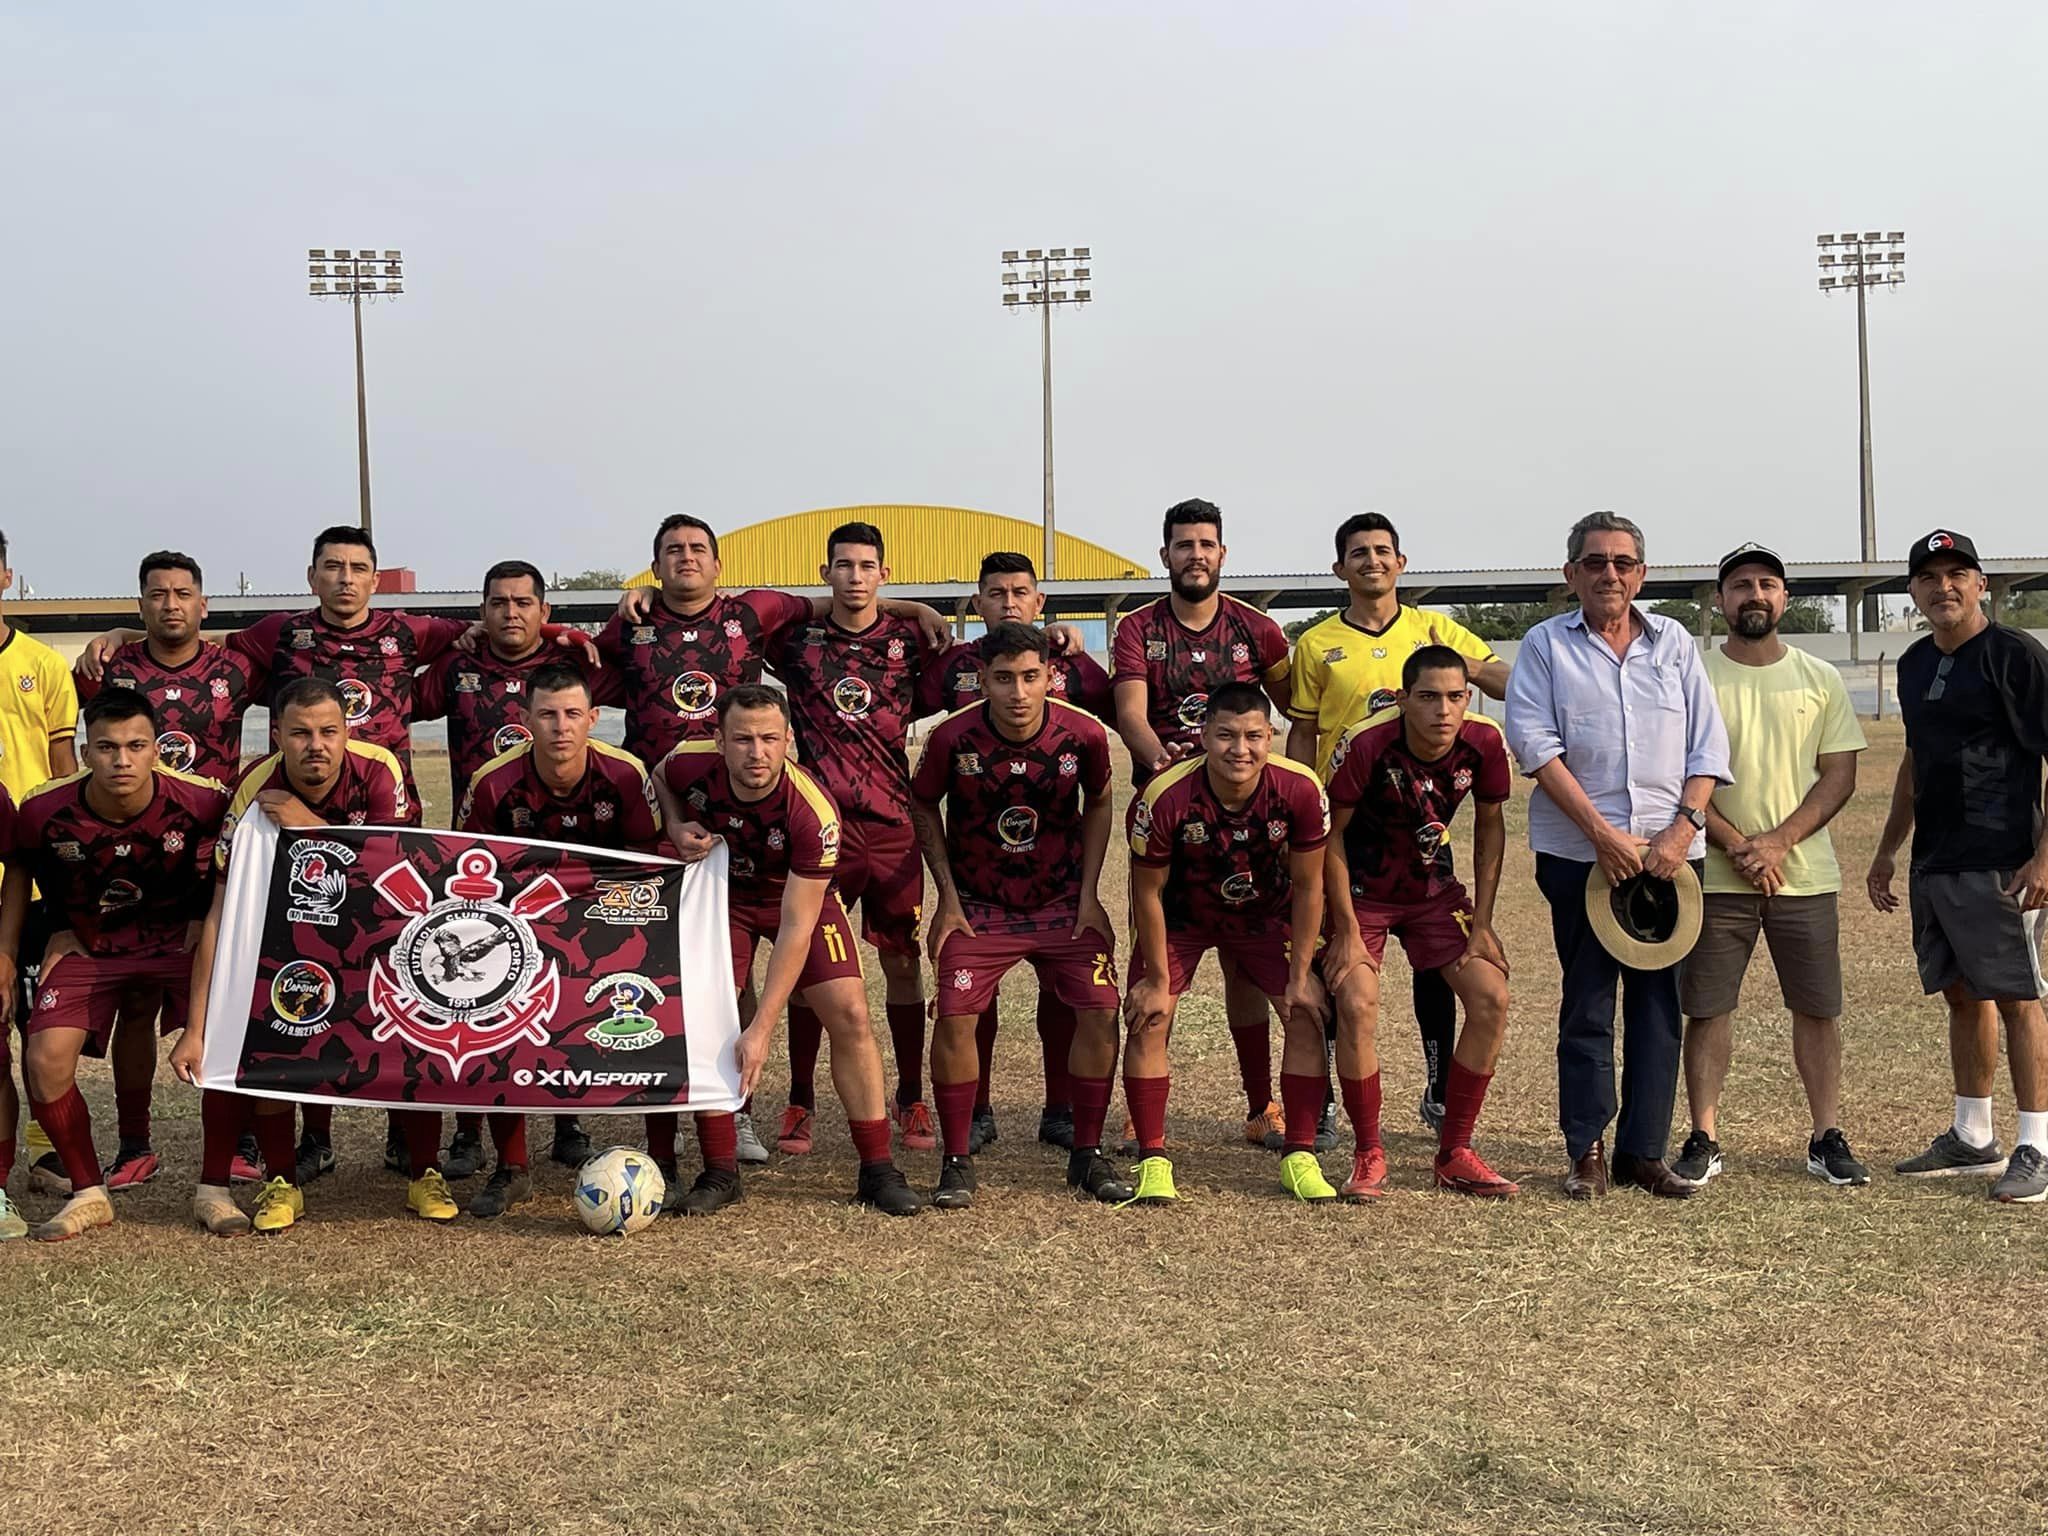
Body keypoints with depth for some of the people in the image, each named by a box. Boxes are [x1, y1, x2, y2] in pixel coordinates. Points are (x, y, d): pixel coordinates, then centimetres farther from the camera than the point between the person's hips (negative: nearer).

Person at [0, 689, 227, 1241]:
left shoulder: (202, 801, -23)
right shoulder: (45, 811, -19)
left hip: (179, 938, -1)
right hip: (85, 945, 1)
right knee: (45, 1060, -14)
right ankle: (88, 1193, 8)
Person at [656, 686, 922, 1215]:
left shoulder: (813, 812, -37)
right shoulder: (691, 764, -28)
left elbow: (795, 926, -34)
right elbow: (659, 779, 2)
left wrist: (761, 1029, -36)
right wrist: (678, 828, -21)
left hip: (802, 896, -2)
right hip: (721, 891, 2)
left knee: (849, 1015, -13)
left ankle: (877, 1170, -1)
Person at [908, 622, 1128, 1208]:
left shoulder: (1085, 734, -15)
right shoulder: (953, 737, -19)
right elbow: (922, 807, -1)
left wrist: (1088, 895, -1)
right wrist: (947, 897, -5)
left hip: (1063, 900, 1)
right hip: (977, 905, -1)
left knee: (1100, 1010, -10)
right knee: (954, 1017, -15)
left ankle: (1088, 1155, 8)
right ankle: (957, 1162, 2)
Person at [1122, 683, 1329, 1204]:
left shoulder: (1300, 789, -29)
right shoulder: (1165, 798, -33)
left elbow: (1308, 887, -14)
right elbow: (1147, 892, -18)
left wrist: (1299, 976, -11)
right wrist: (1158, 981, -13)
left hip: (1266, 914, 2)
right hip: (1181, 914, -1)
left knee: (1308, 1013, -8)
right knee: (1147, 1019, -13)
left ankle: (1300, 1157, 5)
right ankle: (1152, 1161, -1)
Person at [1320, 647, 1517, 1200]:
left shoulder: (1484, 743, -18)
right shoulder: (1365, 744, -28)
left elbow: (1489, 825, -1)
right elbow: (1331, 834, -16)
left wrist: (1481, 922, -3)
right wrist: (1347, 929, -16)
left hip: (1433, 889, 4)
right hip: (1360, 890, -4)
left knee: (1492, 998, -9)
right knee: (1357, 1005, -23)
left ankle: (1454, 1154, 4)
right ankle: (1369, 1157, -4)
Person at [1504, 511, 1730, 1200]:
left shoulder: (1674, 643, 12)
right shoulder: (1546, 645, 4)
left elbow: (1708, 746, 8)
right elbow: (1535, 744, -7)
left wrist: (1684, 827, -7)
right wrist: (1603, 834, -14)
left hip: (1669, 850, 3)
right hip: (1579, 851, -3)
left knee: (1659, 1002, 5)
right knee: (1587, 1004, 1)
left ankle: (1644, 1150, 14)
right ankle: (1586, 1153, 9)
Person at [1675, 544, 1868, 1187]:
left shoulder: (1821, 680, 7)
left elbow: (1840, 776, 3)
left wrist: (1779, 842, -11)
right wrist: (1738, 847, -13)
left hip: (1805, 874, 2)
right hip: (1715, 875, -2)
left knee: (1818, 1008, 6)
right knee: (1706, 1009, 1)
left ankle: (1827, 1139, 18)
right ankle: (1703, 1140, 11)